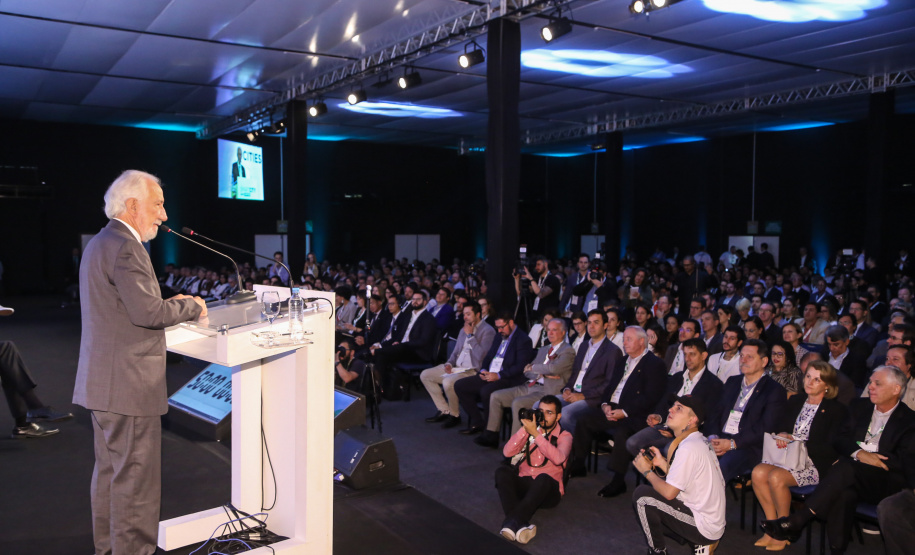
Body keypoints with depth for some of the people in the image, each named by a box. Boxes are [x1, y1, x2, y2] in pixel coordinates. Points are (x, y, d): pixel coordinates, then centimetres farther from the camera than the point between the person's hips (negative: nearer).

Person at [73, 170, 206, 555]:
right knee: (135, 478, -1)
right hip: (127, 383, -11)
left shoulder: (100, 243, 15)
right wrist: (191, 307, -9)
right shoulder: (125, 248, -18)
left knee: (110, 471, 20)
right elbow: (148, 312, -23)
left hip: (102, 381, 11)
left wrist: (172, 304, 10)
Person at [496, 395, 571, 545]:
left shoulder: (564, 436, 7)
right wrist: (524, 428, -8)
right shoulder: (529, 429, 16)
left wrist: (535, 433, -20)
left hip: (547, 489, -3)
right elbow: (507, 452, 1)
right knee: (502, 470, -27)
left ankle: (513, 521, -43)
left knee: (543, 478, -36)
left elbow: (558, 458, -17)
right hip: (522, 484, 3)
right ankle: (520, 523, -44)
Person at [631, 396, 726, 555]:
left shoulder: (688, 448, -22)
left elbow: (669, 492, -19)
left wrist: (647, 471, -4)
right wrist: (662, 463, 5)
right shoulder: (700, 441, 8)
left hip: (704, 527, -10)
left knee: (641, 495, -10)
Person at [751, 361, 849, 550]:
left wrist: (798, 443, -17)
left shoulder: (836, 410, 0)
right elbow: (780, 428, 16)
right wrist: (781, 436, -8)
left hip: (815, 462, -5)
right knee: (758, 472, -25)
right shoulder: (795, 402, 18)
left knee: (776, 477, -31)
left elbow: (832, 447, -9)